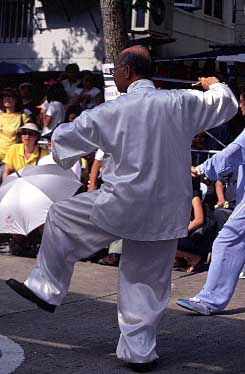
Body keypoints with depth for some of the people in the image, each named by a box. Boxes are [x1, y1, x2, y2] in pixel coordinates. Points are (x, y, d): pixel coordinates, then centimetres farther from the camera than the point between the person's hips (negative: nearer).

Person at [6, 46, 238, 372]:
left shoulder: (111, 111, -8)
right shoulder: (182, 102, -3)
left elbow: (65, 138, 5)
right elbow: (227, 104, 14)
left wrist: (59, 143, 30)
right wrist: (215, 85, 36)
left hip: (122, 206, -3)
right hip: (167, 212, 4)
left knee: (61, 217, 19)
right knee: (148, 283, 14)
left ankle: (46, 288, 28)